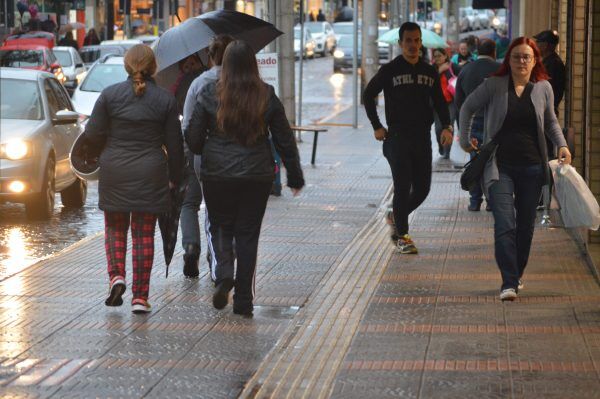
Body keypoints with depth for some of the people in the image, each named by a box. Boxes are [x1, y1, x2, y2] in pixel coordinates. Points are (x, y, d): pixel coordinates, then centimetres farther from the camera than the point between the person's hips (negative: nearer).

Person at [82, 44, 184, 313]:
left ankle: (116, 275, -4)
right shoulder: (165, 100, -2)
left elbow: (93, 134, -3)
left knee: (115, 227, 17)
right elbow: (175, 144, 2)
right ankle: (140, 296, 5)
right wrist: (175, 177, 14)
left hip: (114, 173, 0)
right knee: (144, 233, 6)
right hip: (150, 175, 0)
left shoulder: (110, 95, -4)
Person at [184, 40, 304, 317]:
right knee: (248, 233, 8)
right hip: (257, 176, 1)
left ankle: (223, 273, -10)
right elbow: (285, 140, 3)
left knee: (220, 226, 16)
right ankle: (243, 300, 9)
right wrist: (295, 177, 14)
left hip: (217, 174, -1)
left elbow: (192, 138, -2)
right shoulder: (267, 97, -2)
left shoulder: (210, 94, -6)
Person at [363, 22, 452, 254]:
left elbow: (439, 102, 13)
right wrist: (377, 127, -3)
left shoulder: (430, 72, 11)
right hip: (397, 137, -4)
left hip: (422, 138, 4)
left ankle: (396, 216, 30)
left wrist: (446, 127, -3)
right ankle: (402, 236, 0)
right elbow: (368, 95, 4)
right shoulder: (389, 70, -1)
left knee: (422, 188, 5)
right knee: (403, 187, -8)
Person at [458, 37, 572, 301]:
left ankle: (517, 274, 29)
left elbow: (550, 121, 21)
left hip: (532, 167, 3)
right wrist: (465, 141, 9)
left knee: (525, 224, 11)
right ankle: (509, 283, -15)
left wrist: (562, 145, 7)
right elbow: (468, 108, 11)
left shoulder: (543, 88, 5)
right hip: (500, 166, -3)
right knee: (504, 224, -13)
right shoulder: (494, 85, -3)